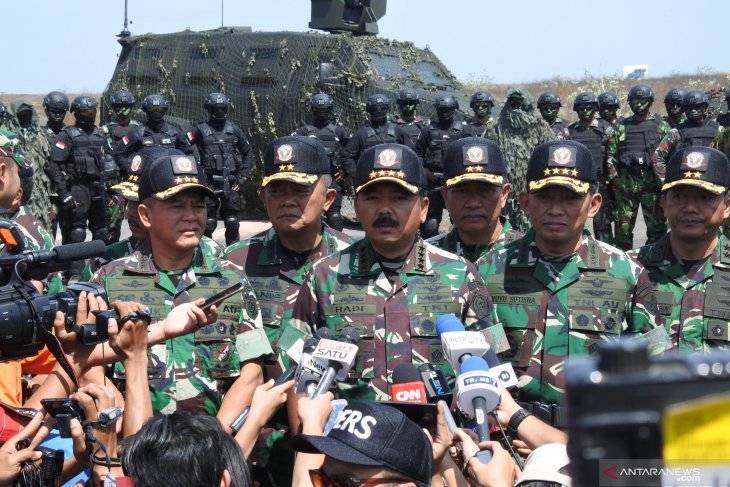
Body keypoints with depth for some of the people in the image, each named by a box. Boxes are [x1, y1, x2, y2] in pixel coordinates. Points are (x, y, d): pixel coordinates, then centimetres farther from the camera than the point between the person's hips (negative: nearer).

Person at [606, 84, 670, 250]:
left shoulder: (661, 126, 5)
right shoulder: (621, 127, 10)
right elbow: (611, 153, 10)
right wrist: (614, 177, 0)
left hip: (652, 182, -2)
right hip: (626, 182, 2)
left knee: (656, 224, -2)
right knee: (623, 224, 6)